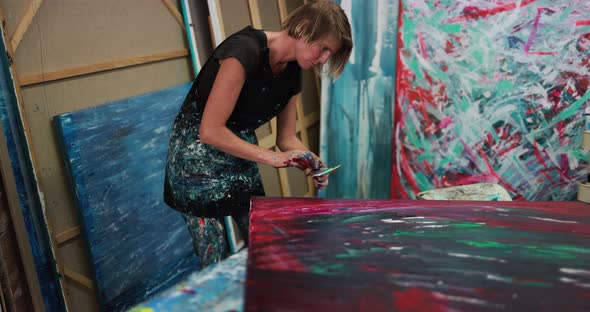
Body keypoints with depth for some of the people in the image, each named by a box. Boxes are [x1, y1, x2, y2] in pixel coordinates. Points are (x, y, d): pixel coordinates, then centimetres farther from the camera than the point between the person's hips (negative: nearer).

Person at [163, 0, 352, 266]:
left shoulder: (292, 73, -1)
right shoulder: (245, 50, -26)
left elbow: (287, 138, 6)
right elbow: (210, 131, -28)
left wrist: (311, 162, -13)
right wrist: (273, 158, -26)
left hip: (240, 157, 7)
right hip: (197, 157, -7)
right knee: (215, 261, -3)